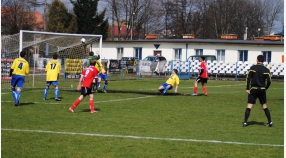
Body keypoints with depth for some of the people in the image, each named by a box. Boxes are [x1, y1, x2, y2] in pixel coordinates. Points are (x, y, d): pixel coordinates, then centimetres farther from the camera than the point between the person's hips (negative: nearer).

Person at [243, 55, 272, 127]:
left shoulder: (253, 68, -1)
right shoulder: (266, 70, 2)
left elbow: (248, 78, -8)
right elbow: (269, 81, -2)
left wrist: (247, 88, -6)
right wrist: (265, 88, 13)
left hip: (253, 89, -2)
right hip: (262, 89, 2)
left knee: (249, 106, -3)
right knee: (264, 106, 12)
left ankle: (245, 122, -10)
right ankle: (270, 122, 10)